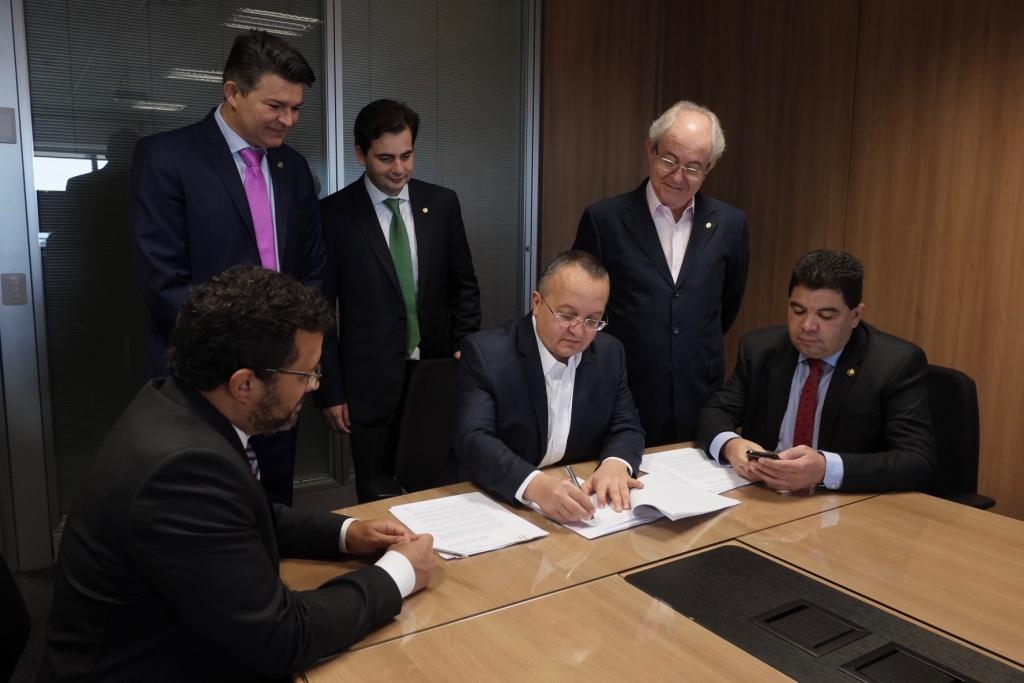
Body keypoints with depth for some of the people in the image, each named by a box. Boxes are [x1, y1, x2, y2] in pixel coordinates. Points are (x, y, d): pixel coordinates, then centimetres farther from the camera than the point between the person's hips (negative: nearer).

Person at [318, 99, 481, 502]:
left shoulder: (442, 203, 4)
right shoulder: (334, 213, -4)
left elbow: (464, 285, 11)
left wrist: (466, 350, 1)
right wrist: (330, 390, -3)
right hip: (370, 380, -2)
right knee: (379, 502, 7)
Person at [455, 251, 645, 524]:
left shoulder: (609, 353, 2)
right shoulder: (486, 352, -13)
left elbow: (627, 427, 4)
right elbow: (473, 441, -22)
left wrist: (616, 463, -19)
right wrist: (534, 484, -39)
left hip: (583, 499, 4)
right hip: (503, 504, -3)